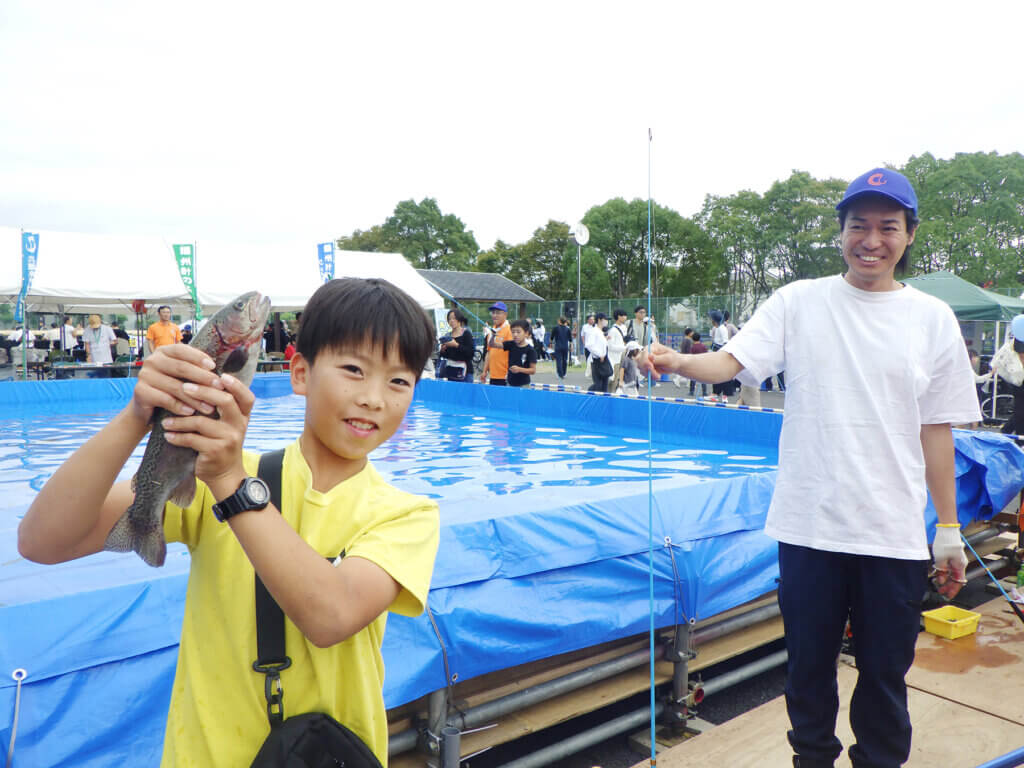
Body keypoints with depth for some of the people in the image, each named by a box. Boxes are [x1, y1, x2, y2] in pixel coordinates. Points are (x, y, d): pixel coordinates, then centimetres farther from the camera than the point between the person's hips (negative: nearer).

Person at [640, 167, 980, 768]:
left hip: (896, 533, 1)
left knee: (886, 674, 14)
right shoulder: (801, 301, 0)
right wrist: (678, 362, -32)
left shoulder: (932, 319, 2)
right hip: (810, 524, 0)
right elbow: (732, 361, -11)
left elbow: (936, 431, 5)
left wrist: (949, 529, 6)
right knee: (809, 668, 15)